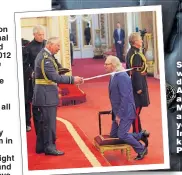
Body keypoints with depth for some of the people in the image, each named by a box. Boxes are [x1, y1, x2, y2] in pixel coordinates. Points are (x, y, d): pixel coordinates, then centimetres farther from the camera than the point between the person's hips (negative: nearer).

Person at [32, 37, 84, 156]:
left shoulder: (43, 55, 13)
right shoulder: (46, 58, -19)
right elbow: (54, 77, -26)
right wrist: (72, 79, -25)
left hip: (45, 94, 10)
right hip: (46, 95, -10)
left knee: (44, 121, 16)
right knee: (49, 122, -2)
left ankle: (41, 146, 24)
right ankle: (49, 147, 6)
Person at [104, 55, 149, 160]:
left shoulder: (122, 76, -21)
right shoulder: (114, 76, 8)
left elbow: (125, 97, -24)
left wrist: (119, 114, -22)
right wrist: (116, 112, 12)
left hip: (125, 112, -10)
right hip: (119, 111, 10)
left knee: (122, 135, -11)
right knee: (114, 135, 11)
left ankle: (141, 149, 11)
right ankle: (141, 135, 22)